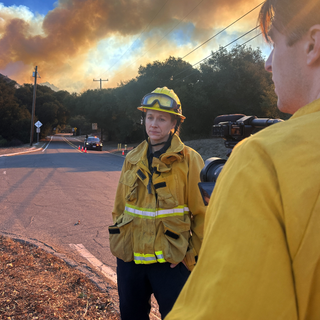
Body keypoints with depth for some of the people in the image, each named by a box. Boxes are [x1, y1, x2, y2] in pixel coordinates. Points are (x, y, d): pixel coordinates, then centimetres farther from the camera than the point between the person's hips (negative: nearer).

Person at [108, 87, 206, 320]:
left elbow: (202, 213, -6)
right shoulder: (132, 159, 6)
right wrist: (117, 242, 10)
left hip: (170, 262, -4)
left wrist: (192, 255, -7)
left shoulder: (189, 160, -7)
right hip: (129, 259, 5)